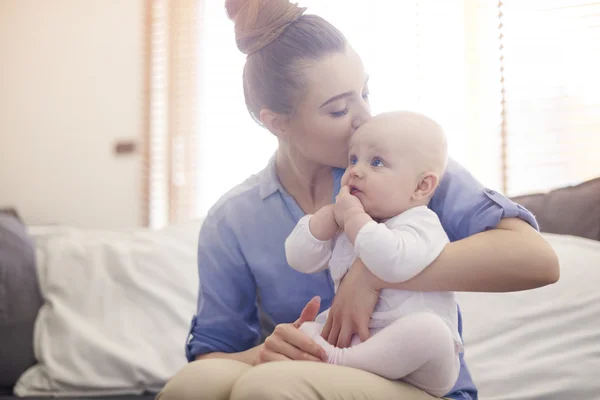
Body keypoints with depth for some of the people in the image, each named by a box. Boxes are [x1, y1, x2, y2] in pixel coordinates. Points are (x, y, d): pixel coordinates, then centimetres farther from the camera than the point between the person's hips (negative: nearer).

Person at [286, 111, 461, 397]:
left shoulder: (421, 224, -10)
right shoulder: (343, 228, 15)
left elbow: (392, 264, -31)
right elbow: (299, 259, 9)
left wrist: (354, 217, -18)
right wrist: (332, 215, -3)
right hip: (351, 340, 7)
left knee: (426, 330, -36)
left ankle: (338, 362, -32)